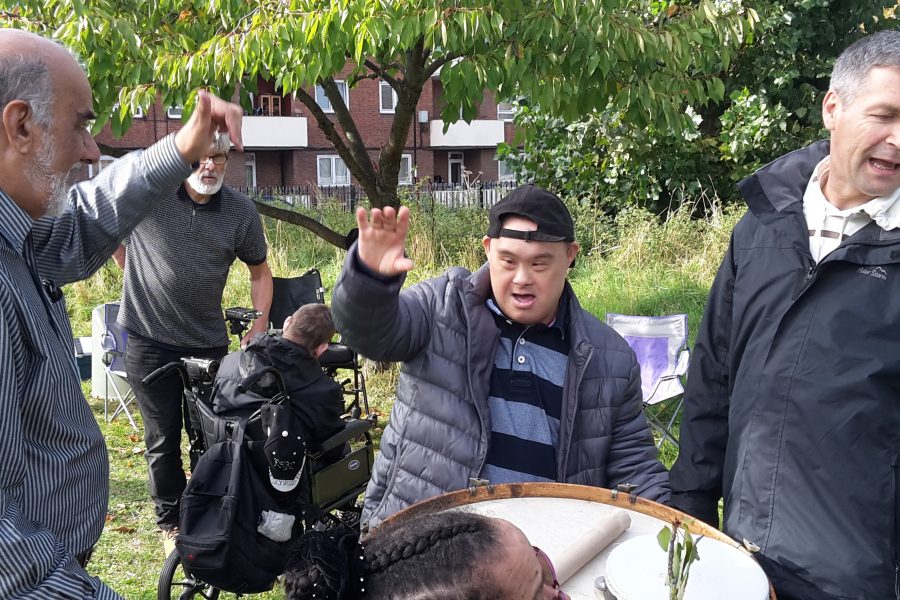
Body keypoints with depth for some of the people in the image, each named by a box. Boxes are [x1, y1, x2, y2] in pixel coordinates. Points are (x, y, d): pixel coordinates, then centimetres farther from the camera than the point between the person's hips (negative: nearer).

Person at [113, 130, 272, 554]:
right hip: (147, 339, -2)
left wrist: (260, 320, 0)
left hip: (209, 340, 2)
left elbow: (259, 270, 11)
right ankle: (171, 522, 23)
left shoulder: (241, 211, -2)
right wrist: (136, 271, 6)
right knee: (163, 438, 6)